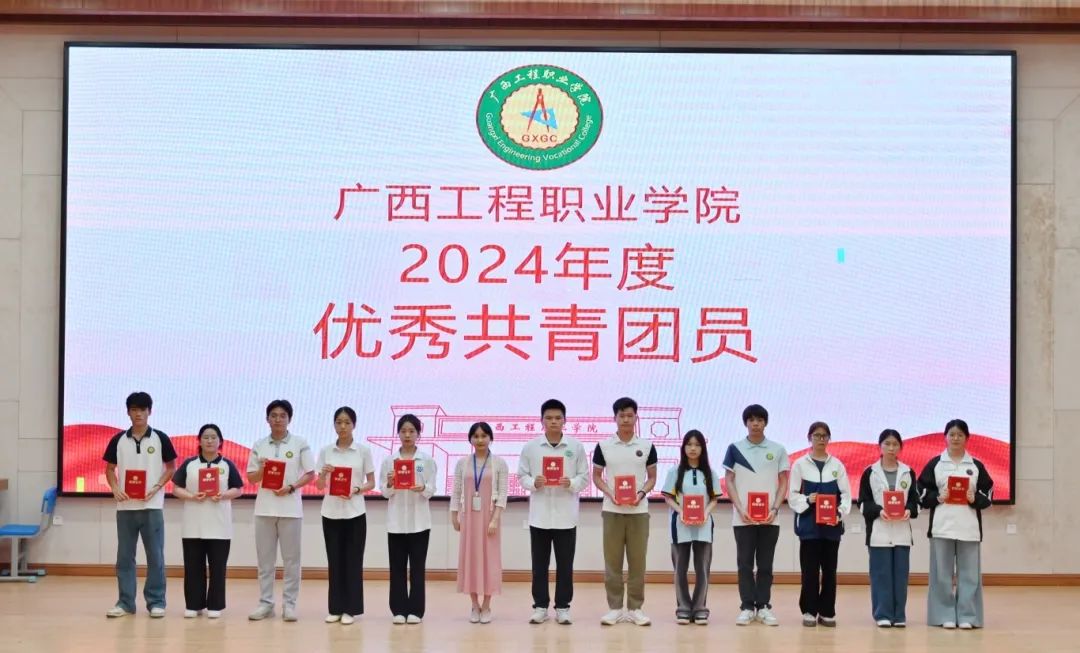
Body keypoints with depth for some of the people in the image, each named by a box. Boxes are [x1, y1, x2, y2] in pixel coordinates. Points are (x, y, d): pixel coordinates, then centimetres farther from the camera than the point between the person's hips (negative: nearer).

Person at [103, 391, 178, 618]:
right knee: (124, 556, 6)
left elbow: (171, 467, 5)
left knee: (155, 556, 0)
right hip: (125, 506, 2)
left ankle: (156, 602, 7)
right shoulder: (118, 440, 5)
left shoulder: (160, 439, 0)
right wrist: (115, 489, -7)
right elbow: (110, 468, 11)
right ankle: (125, 602, 12)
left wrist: (156, 488, -10)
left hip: (152, 506, -2)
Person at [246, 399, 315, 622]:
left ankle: (289, 604, 7)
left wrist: (291, 487, -14)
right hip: (264, 507, 2)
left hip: (290, 507, -2)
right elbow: (251, 478, 9)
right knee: (265, 558, 6)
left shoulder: (300, 444, 0)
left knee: (291, 558, 2)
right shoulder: (259, 446, 7)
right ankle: (265, 602, 12)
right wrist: (261, 470, -12)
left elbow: (310, 474, 0)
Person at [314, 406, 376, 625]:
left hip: (354, 513, -2)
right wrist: (323, 473, -17)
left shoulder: (363, 451, 0)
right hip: (331, 512, 2)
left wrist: (356, 490, -17)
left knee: (353, 561, 1)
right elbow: (319, 486, 4)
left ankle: (350, 609, 7)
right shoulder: (326, 451, 4)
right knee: (334, 561, 6)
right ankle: (335, 608, 13)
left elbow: (371, 482, 2)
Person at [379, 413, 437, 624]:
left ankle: (415, 610, 6)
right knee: (397, 567, 3)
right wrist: (389, 484, -18)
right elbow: (384, 492, 3)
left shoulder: (427, 460, 2)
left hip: (419, 520, -1)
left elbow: (431, 490, -2)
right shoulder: (388, 460, 5)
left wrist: (422, 488, -23)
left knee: (417, 567, 1)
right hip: (396, 520, 1)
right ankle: (399, 610, 8)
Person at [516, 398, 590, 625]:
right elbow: (522, 476, 4)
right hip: (539, 515, 1)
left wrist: (571, 483, -17)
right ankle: (540, 606, 15)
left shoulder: (576, 447, 1)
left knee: (565, 564, 4)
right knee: (539, 564, 7)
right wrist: (533, 483, -16)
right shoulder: (530, 447, 2)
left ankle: (563, 607, 13)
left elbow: (585, 477, 3)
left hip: (566, 515, 0)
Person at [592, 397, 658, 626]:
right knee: (612, 561, 2)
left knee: (637, 560, 3)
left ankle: (635, 608, 10)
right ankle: (615, 607, 10)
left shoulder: (647, 446, 3)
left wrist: (642, 493, -11)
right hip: (612, 510, 0)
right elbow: (596, 476, 6)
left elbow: (652, 477, 8)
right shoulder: (603, 446, 2)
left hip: (639, 510, 0)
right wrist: (610, 494, -11)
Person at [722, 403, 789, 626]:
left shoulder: (777, 450, 4)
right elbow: (729, 482, 2)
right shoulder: (735, 449, 3)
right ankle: (747, 607, 6)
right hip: (743, 517, 0)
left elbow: (783, 483, 6)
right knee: (745, 563, 2)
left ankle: (763, 607, 10)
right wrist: (740, 509, -9)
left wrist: (774, 509, -7)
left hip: (769, 518, 1)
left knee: (765, 564, 5)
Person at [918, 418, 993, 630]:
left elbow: (988, 494, 9)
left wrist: (975, 499, -10)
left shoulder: (976, 466, 9)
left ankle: (967, 616, 6)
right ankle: (945, 615, 7)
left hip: (968, 527, 1)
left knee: (968, 572, 1)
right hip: (942, 525, -1)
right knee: (942, 573, 1)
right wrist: (937, 497, -12)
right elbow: (922, 492, 4)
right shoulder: (935, 464, 5)